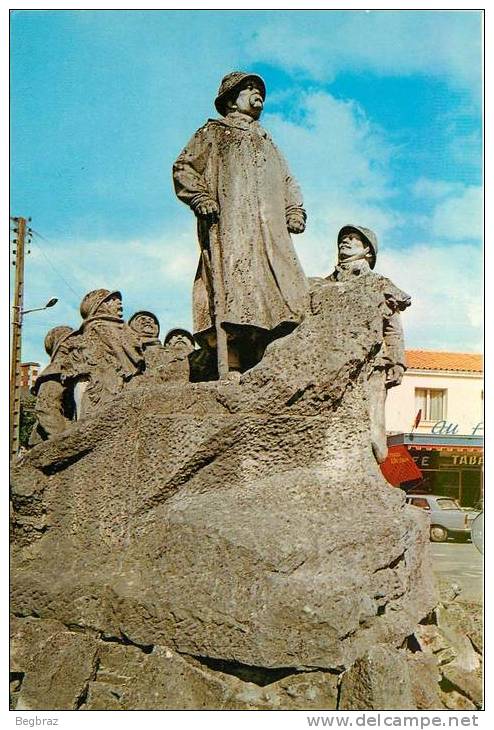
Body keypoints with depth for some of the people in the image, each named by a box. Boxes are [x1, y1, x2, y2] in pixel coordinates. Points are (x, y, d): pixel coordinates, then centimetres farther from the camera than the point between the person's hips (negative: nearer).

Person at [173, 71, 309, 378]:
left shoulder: (267, 141, 36)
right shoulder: (213, 133, 19)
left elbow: (288, 182, 34)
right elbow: (184, 168, 7)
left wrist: (295, 210, 13)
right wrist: (202, 199, -11)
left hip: (269, 229, 5)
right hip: (229, 226, -5)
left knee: (287, 292, -13)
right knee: (232, 289, -21)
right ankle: (228, 371, -28)